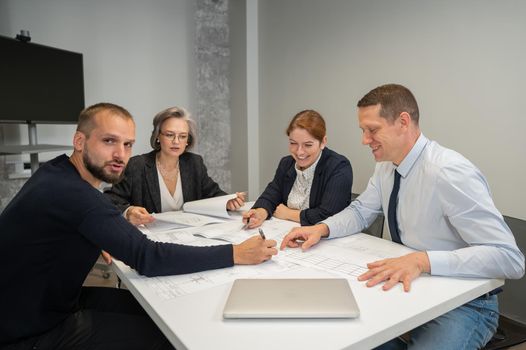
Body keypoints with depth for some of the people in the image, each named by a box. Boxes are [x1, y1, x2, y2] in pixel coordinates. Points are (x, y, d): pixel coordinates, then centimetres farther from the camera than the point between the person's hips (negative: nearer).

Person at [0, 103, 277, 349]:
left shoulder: (60, 174, -1)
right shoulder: (70, 193, -31)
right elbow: (148, 259, -33)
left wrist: (100, 243, -5)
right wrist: (236, 254, -29)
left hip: (48, 302, 8)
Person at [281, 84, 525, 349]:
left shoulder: (449, 173, -26)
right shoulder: (386, 166, -2)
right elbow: (361, 211, 9)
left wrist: (422, 260, -38)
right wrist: (321, 228, -10)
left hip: (461, 303, -6)